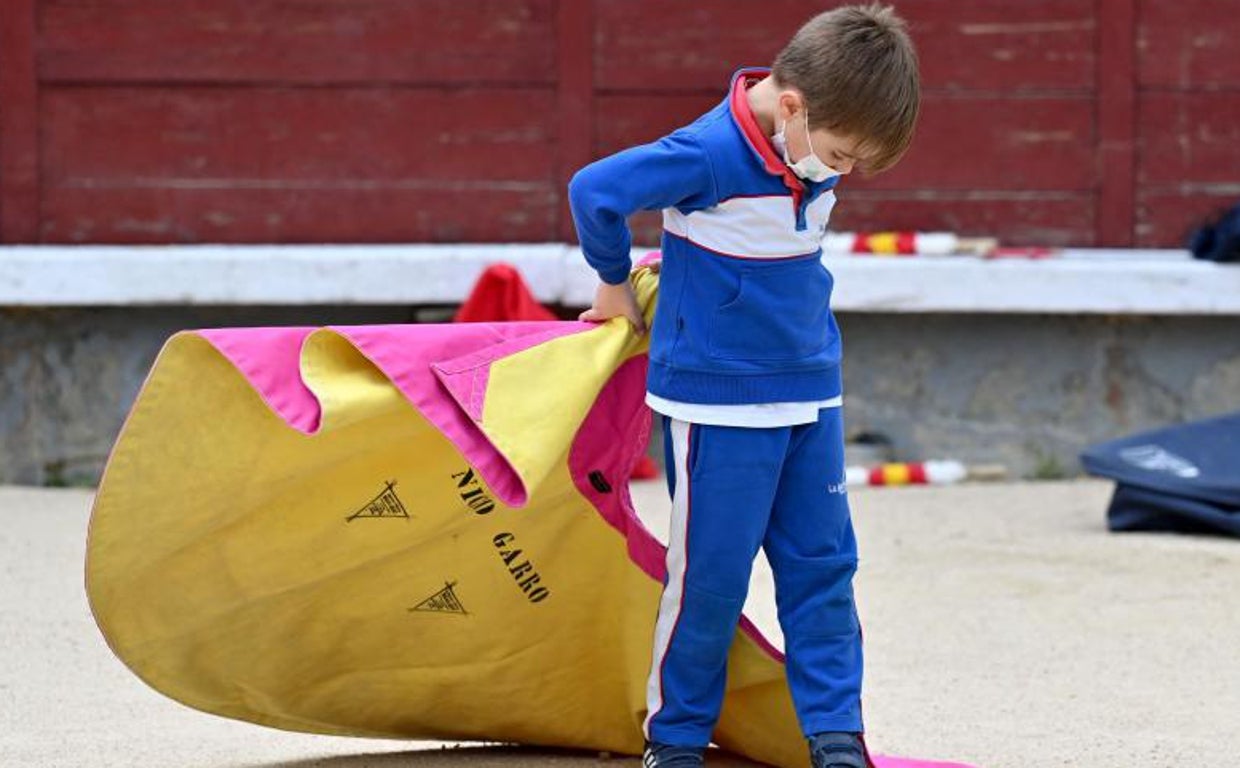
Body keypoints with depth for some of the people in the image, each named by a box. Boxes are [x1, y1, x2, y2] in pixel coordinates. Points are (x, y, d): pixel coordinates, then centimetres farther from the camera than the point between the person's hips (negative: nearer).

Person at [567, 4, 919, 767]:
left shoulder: (814, 153, 1)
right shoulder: (711, 157, -22)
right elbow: (595, 190, -18)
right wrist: (616, 287, -4)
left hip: (811, 393, 7)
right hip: (718, 402, -7)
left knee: (824, 566, 5)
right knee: (711, 574, 0)